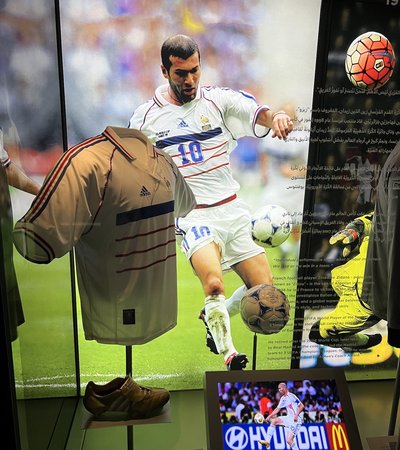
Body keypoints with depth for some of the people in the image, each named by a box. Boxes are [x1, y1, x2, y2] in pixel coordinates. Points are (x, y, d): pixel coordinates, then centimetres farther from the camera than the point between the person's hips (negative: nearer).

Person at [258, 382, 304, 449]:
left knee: (289, 440, -14)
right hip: (289, 418, 8)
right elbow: (277, 409, 19)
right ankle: (267, 441, -2)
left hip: (296, 420, -8)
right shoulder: (283, 399, 11)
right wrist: (269, 417, 15)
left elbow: (302, 406, -15)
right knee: (274, 421, -2)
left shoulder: (292, 396, -14)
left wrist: (296, 415, -27)